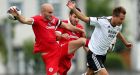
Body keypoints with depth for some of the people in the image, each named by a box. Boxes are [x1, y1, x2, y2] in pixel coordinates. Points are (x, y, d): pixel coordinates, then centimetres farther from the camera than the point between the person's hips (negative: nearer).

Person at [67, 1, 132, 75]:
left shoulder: (119, 26, -4)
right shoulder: (102, 21, -25)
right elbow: (85, 18, -23)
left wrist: (126, 43, 36)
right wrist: (73, 9, -36)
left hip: (103, 55, 8)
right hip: (93, 54, -8)